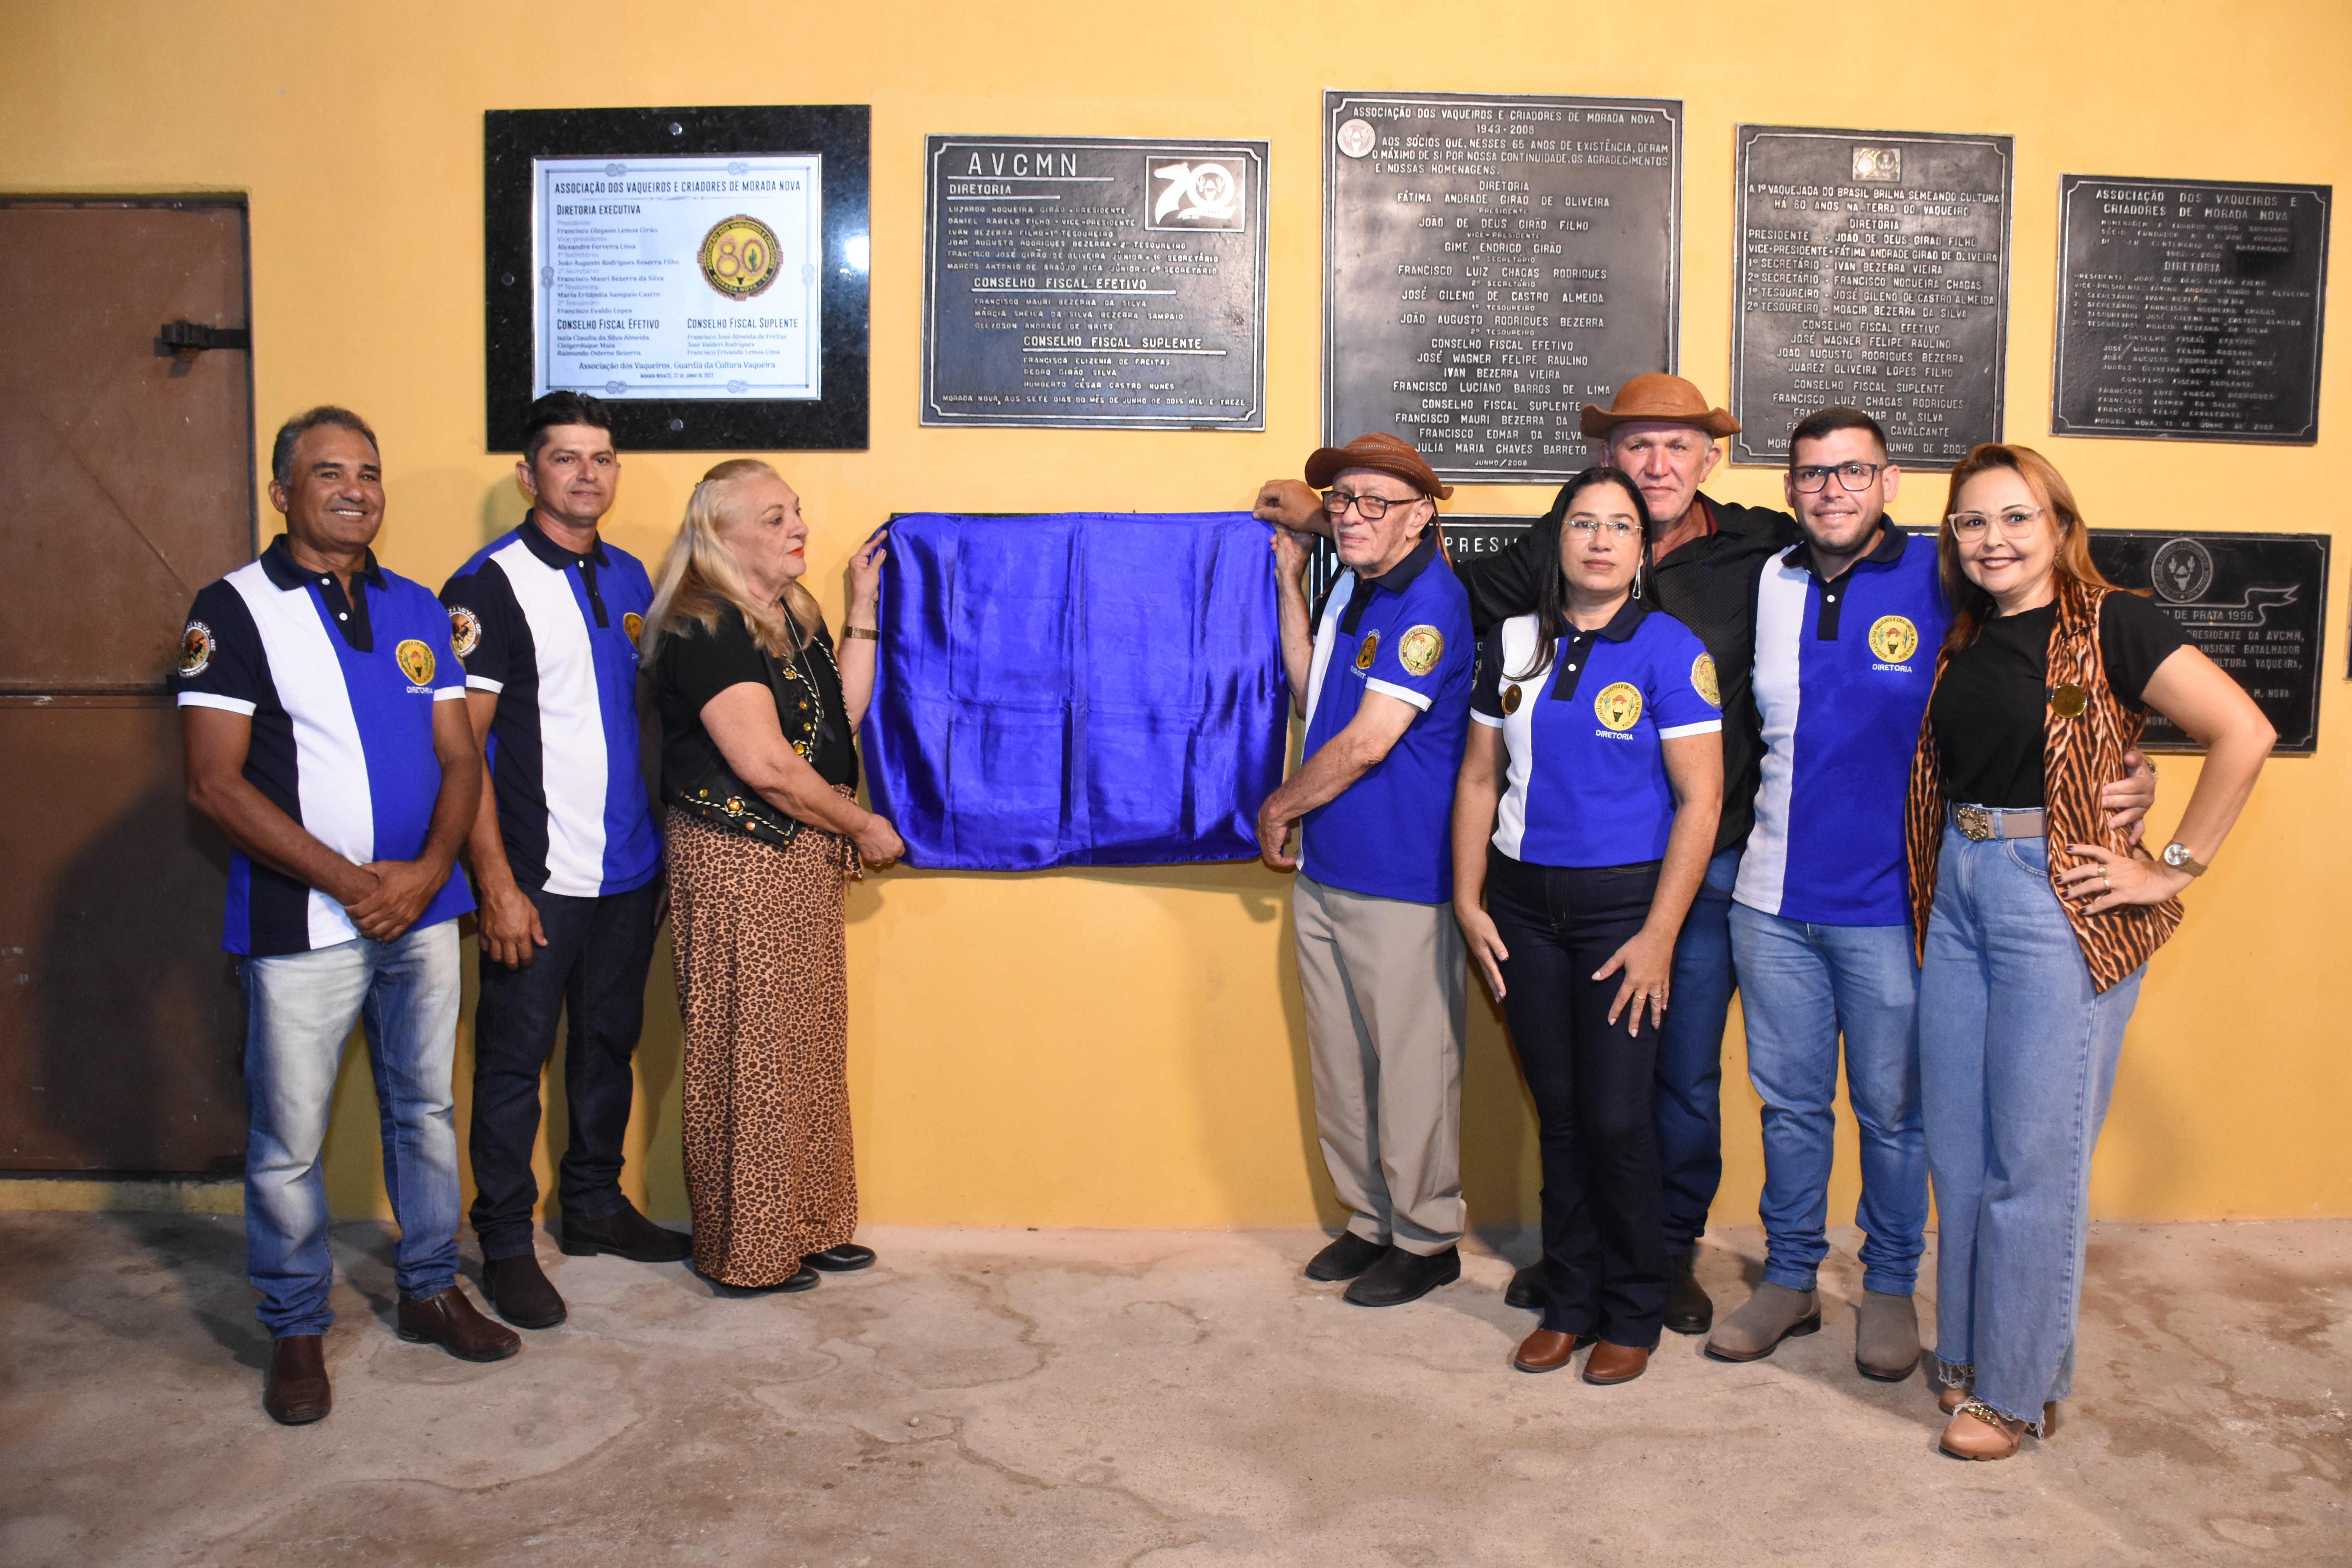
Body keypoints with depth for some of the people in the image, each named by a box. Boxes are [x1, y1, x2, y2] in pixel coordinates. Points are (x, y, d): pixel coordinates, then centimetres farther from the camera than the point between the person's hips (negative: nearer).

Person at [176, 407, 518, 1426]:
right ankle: (296, 1330, 22)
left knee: (427, 1109, 15)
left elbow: (459, 755, 8)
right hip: (301, 925, -5)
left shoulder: (416, 610, 9)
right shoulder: (235, 610, -6)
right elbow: (215, 784, -12)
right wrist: (350, 882, -16)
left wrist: (426, 872, -9)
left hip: (422, 911, 5)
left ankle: (430, 1290, 31)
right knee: (289, 1138, 4)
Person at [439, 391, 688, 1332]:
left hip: (630, 868, 6)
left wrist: (666, 840, 13)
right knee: (515, 1058, 4)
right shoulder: (490, 587, -10)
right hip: (538, 875, -6)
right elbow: (461, 745, -13)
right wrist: (496, 882, -17)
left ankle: (595, 1206, 33)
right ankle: (507, 1244, 18)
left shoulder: (630, 577, 10)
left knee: (608, 1042, 17)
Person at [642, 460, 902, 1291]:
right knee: (747, 1055, 1)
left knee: (810, 1045, 15)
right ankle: (747, 1250, 15)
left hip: (805, 857, 9)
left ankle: (808, 1225, 28)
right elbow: (766, 765, -20)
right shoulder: (706, 630, -16)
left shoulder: (793, 614, 13)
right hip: (737, 859, -9)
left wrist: (862, 609, 5)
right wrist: (864, 826, -10)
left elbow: (841, 715, 7)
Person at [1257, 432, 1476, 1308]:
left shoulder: (1429, 602, -16)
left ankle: (1427, 1239, 20)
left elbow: (1367, 742, -19)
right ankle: (1371, 1220, 32)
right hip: (1324, 871, 9)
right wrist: (1289, 581, 13)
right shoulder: (1352, 589, 12)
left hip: (1400, 882, -9)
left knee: (1411, 1066, 4)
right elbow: (1313, 702, 16)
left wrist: (1278, 808, -5)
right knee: (1340, 1062, 16)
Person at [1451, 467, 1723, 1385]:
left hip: (1623, 902, -4)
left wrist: (1659, 936, -14)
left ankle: (1633, 1316, 18)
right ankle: (1568, 1303, 26)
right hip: (1523, 903, 4)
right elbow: (1479, 779, 11)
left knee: (1615, 1119, -2)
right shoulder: (1514, 645, 7)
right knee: (1558, 1115, 11)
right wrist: (1468, 901, 4)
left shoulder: (1669, 650, -7)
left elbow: (1700, 800, -10)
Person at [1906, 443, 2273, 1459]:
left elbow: (2244, 734, -14)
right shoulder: (1962, 640, 11)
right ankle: (1967, 1353, 28)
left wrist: (2173, 869, -12)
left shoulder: (2110, 625, -8)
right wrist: (1942, 871, 9)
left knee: (2034, 1160, 1)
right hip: (1957, 894, 6)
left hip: (2057, 906, -6)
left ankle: (2016, 1386, 16)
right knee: (1958, 1151, 12)